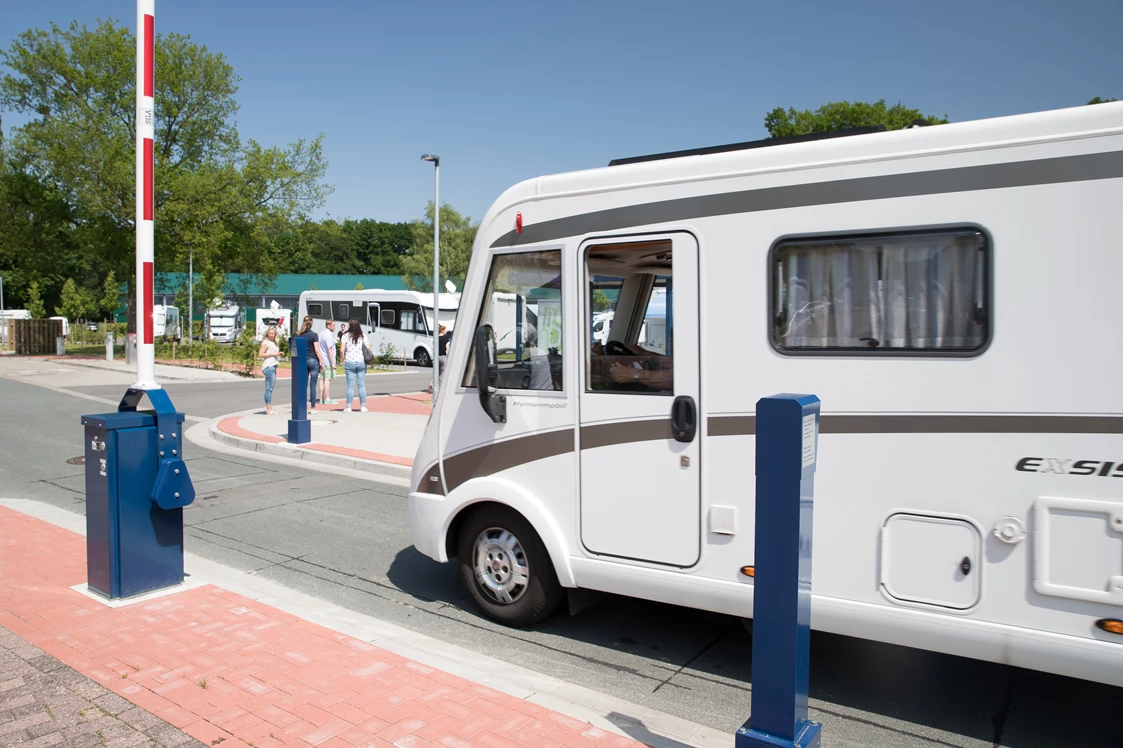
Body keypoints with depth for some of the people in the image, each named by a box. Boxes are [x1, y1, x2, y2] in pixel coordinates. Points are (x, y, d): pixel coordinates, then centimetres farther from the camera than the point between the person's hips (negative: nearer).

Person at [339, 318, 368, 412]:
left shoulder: (345, 335, -3)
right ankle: (363, 406, 9)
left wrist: (343, 361, 3)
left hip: (349, 362, -2)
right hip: (361, 362, 2)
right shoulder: (362, 336, 4)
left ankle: (349, 407, 2)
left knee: (350, 385, 1)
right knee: (362, 385, 7)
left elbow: (342, 350, -8)